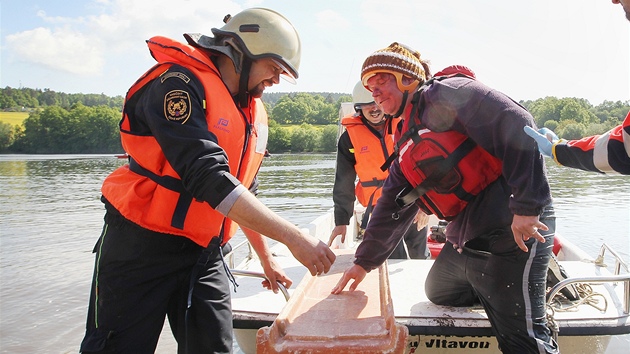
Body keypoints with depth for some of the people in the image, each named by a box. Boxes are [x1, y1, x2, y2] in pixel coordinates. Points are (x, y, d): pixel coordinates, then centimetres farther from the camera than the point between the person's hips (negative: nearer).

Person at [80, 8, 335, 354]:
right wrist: (294, 238, -30)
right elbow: (210, 180, -29)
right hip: (141, 246, -6)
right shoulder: (180, 83, -18)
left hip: (204, 251, 7)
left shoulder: (255, 113, 7)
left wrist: (266, 259, 21)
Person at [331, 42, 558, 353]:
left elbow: (517, 126, -21)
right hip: (464, 239, 10)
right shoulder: (408, 146, 17)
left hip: (511, 233, -9)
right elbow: (391, 207, 20)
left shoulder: (445, 93, -9)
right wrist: (364, 261, 19)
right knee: (438, 293, 27)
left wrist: (526, 205, -25)